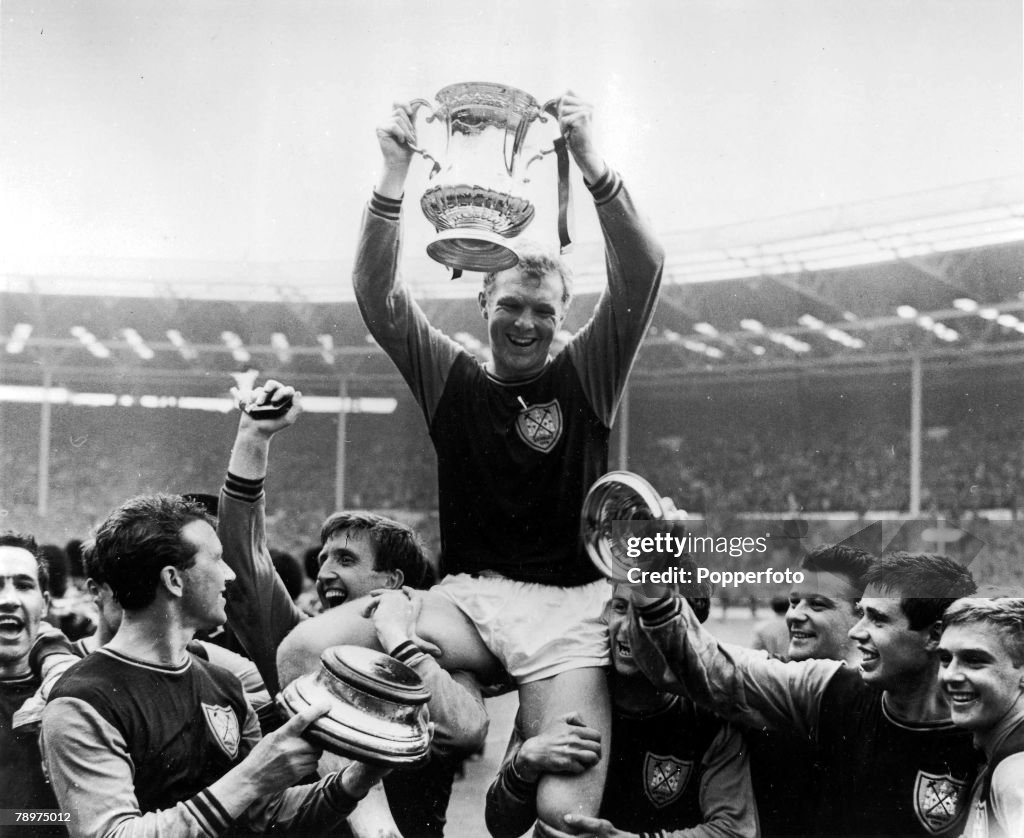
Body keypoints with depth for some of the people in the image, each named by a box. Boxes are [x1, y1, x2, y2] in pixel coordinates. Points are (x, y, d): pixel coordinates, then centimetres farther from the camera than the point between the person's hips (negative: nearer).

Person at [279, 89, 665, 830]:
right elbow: (377, 293, 0)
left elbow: (643, 275, -6)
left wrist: (591, 164, -18)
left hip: (567, 607, -2)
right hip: (467, 597, 2)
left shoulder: (585, 377, 8)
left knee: (565, 810, -21)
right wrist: (396, 175, -12)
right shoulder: (452, 378, 11)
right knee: (305, 653, -23)